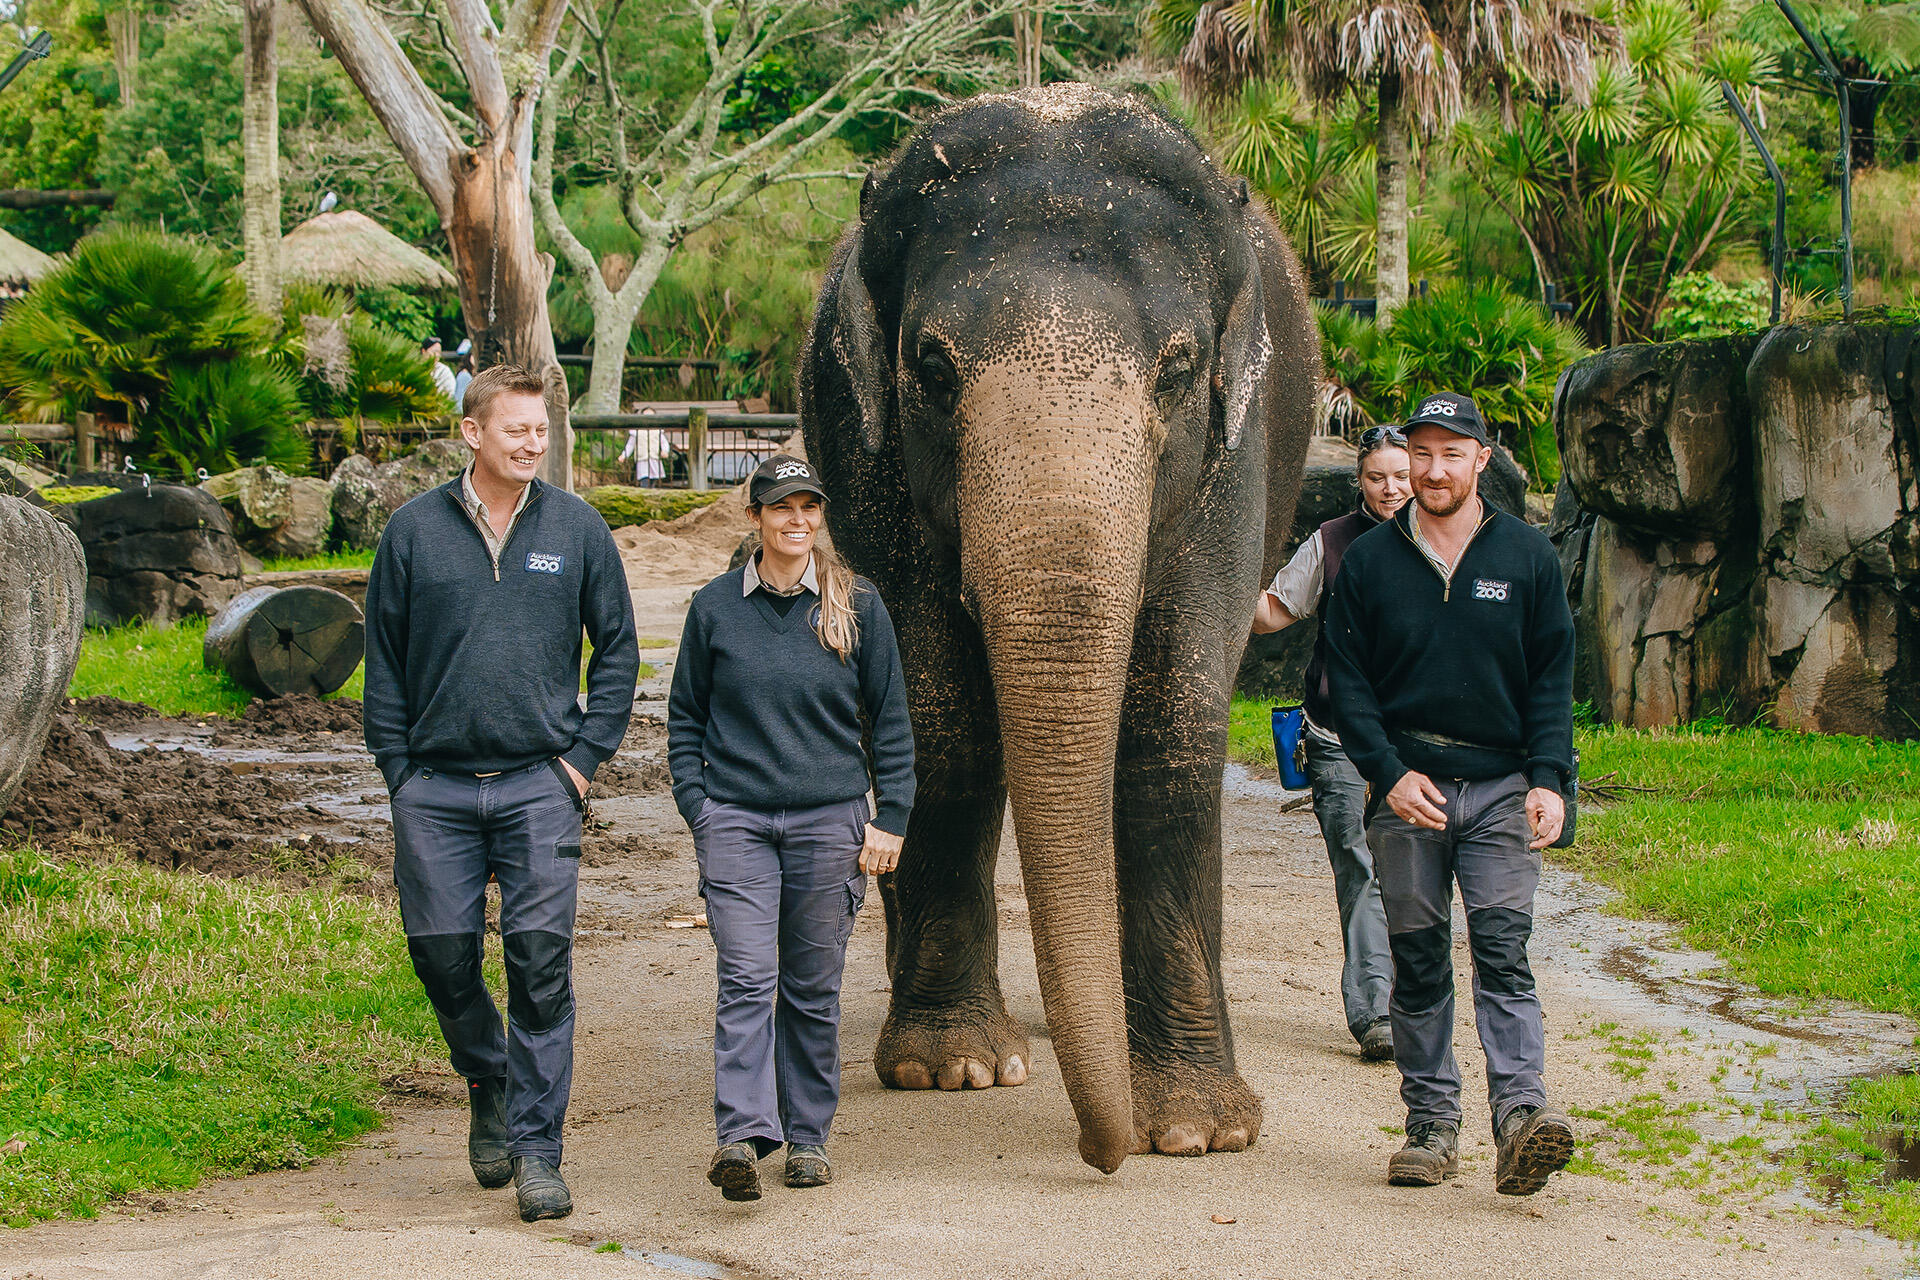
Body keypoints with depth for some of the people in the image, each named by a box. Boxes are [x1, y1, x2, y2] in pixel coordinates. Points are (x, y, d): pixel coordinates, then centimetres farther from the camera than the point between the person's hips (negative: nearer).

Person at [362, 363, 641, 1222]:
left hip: (538, 785, -1)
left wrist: (586, 755, 2)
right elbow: (383, 660, 9)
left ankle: (538, 1150, 1)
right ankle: (490, 1088, 30)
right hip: (436, 787, 1)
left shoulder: (577, 530, 5)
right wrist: (398, 770, 2)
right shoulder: (414, 530, 4)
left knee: (541, 960, -6)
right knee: (441, 951, 2)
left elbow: (617, 649, 11)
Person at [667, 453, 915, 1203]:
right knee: (745, 980, -12)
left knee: (813, 989, 6)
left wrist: (890, 818, 3)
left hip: (829, 821, 1)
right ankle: (742, 1135, -20)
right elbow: (685, 718, 11)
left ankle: (808, 1137, 16)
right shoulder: (715, 606, 5)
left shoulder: (857, 607, 5)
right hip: (736, 820, -1)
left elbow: (890, 720, 9)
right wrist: (695, 808, 2)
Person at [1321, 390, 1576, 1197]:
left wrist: (1547, 780, -6)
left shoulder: (1527, 556, 7)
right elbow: (1347, 678, 6)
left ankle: (1521, 1113, -22)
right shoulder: (1369, 561, 7)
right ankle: (1431, 1125, 10)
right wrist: (1388, 771, -7)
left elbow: (1552, 677, 6)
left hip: (1501, 789, -1)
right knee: (1418, 962, 3)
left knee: (1503, 950, -12)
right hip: (1407, 788, 1)